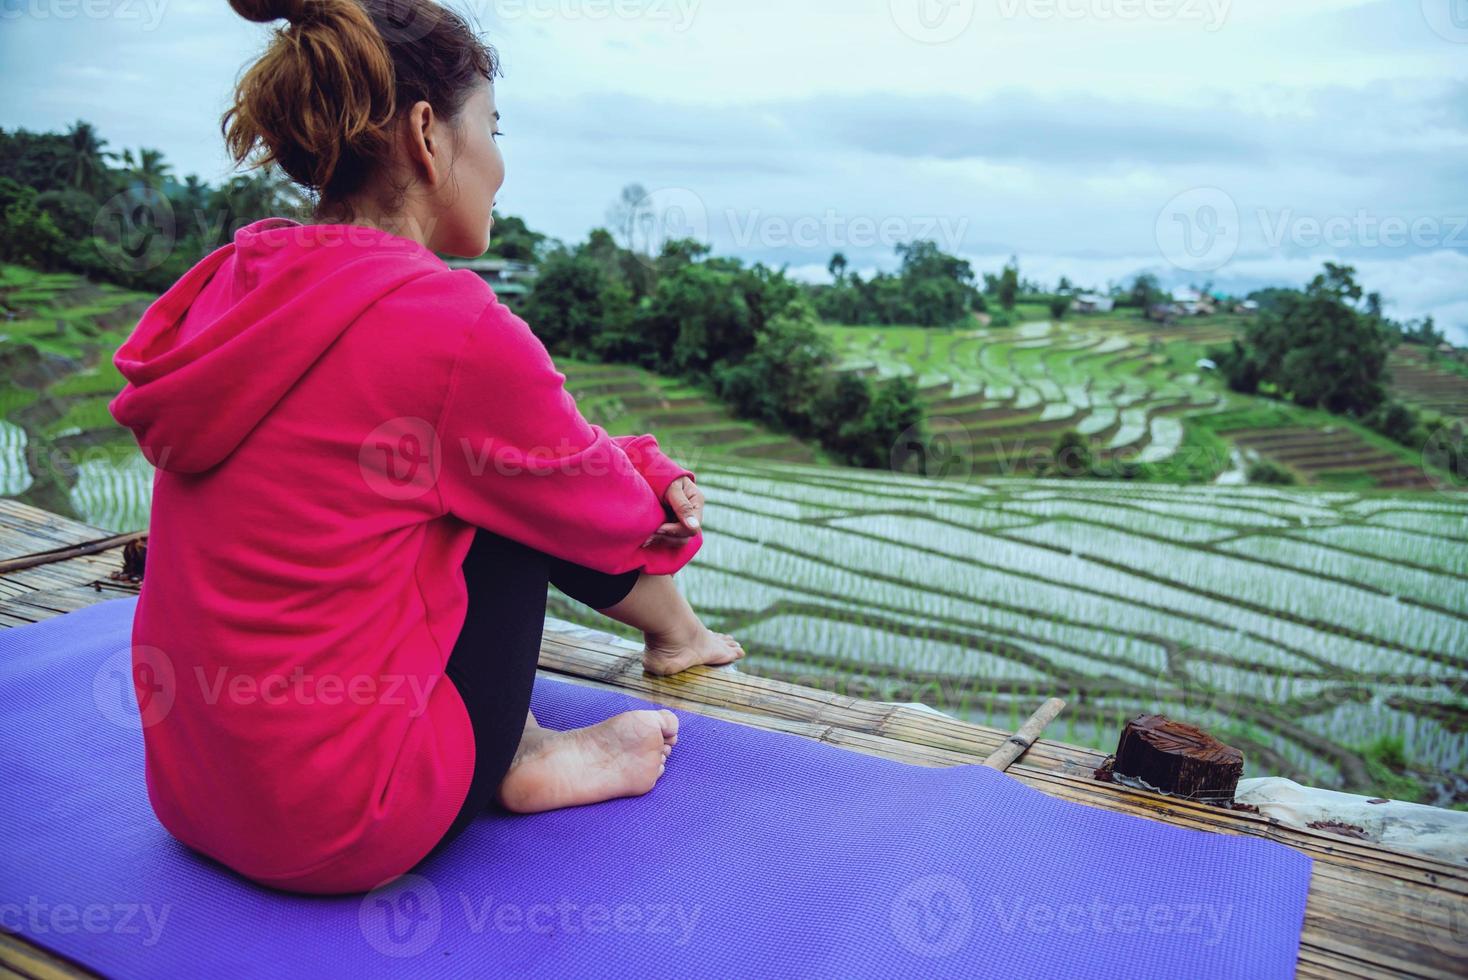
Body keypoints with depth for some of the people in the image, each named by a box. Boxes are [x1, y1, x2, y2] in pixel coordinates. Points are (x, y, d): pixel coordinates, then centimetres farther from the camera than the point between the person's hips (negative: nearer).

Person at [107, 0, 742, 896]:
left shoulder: (227, 284, 2)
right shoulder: (451, 325, -23)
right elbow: (605, 511, -4)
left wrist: (638, 469, 13)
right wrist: (662, 495, 18)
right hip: (348, 831, -7)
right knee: (527, 491, 6)